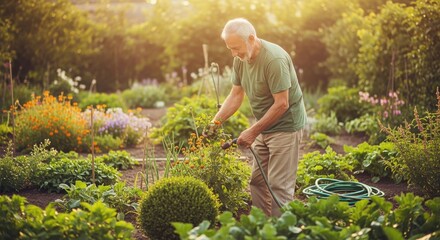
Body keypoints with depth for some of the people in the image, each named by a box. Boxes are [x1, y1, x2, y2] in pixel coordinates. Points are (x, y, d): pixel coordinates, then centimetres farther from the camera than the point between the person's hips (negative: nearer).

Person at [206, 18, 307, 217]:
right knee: (257, 181, 12)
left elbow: (282, 104, -25)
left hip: (285, 126, -8)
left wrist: (253, 131, -21)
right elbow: (236, 95, 7)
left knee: (279, 185, -6)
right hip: (264, 127, 8)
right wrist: (215, 122, -3)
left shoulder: (274, 59, -25)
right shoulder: (241, 59, 1)